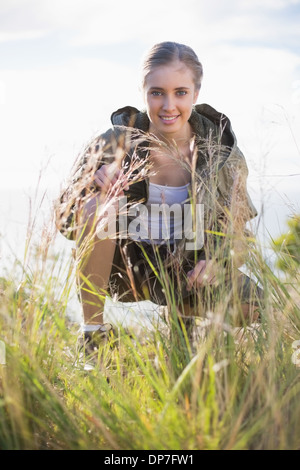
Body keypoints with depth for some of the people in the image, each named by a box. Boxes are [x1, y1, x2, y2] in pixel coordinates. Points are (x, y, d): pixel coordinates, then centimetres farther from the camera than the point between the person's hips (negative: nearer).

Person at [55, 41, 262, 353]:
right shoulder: (118, 142, -14)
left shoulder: (220, 150, -9)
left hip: (186, 270, 2)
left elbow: (235, 231, -1)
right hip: (123, 267, -2)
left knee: (254, 307, -18)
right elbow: (64, 216, -13)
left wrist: (216, 262, -23)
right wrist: (96, 183, -34)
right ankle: (93, 332, -15)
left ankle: (181, 317, 17)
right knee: (102, 206, -31)